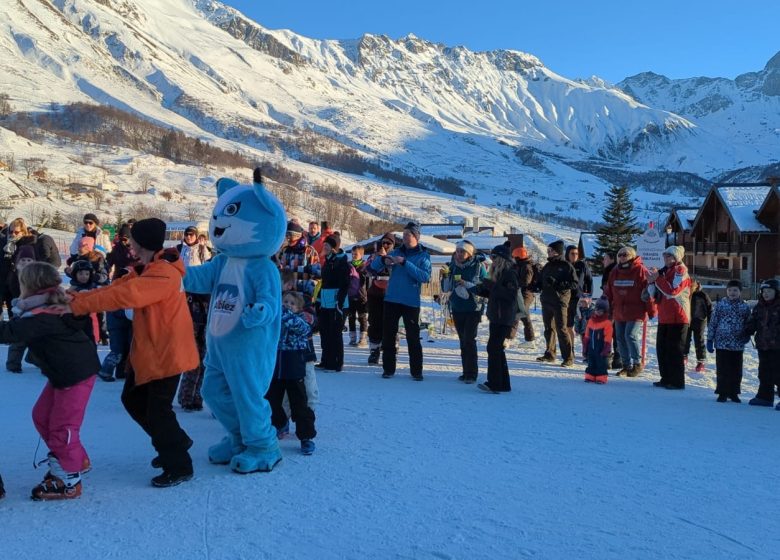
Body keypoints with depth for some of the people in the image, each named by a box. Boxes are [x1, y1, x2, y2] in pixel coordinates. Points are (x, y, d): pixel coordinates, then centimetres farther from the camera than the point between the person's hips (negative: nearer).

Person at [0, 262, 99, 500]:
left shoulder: (42, 317, -25)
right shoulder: (54, 307, 5)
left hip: (76, 375, -10)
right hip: (63, 373, 10)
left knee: (62, 426, -1)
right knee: (41, 415, 18)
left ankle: (68, 481, 13)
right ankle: (77, 460, 31)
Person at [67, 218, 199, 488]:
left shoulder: (164, 273, -24)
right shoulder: (145, 270, 10)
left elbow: (124, 295, -34)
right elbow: (114, 288, 4)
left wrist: (76, 306, -31)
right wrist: (76, 297, -9)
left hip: (167, 353, -10)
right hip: (147, 351, 10)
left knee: (157, 410, -3)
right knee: (133, 400, 20)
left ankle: (180, 466, 13)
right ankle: (174, 442, 36)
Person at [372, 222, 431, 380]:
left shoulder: (423, 256, 0)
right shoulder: (396, 252, 9)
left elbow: (425, 276, -18)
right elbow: (374, 267, 6)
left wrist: (405, 263, -24)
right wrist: (383, 260, -17)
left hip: (411, 302, -3)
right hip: (391, 300, 4)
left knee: (413, 337, 0)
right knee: (388, 335, 6)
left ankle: (416, 371, 9)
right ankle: (388, 368, 16)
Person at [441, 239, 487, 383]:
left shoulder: (478, 266, -6)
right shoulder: (453, 266, 5)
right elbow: (446, 289, 8)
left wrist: (467, 284, -19)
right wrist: (445, 276, -9)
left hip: (473, 309, -5)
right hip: (457, 309, 5)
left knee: (469, 340, -11)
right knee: (463, 341, 9)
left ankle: (471, 374, -6)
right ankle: (466, 372, 15)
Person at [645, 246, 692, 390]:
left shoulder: (681, 270, -7)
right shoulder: (664, 271, 17)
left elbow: (672, 290, -21)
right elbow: (655, 295, 15)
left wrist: (657, 278, -16)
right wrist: (651, 282, -2)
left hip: (678, 318, -8)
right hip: (664, 317, 8)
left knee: (674, 349, -6)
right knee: (662, 348, 10)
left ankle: (677, 381, 0)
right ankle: (666, 379, 18)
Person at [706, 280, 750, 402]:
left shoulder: (745, 307, 4)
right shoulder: (720, 305, 0)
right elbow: (713, 323, 1)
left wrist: (745, 338, -5)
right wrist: (709, 340, -1)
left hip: (738, 345, 1)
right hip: (721, 344, -1)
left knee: (736, 371, 8)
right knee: (722, 370, 4)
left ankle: (734, 392, 22)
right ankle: (722, 393, 13)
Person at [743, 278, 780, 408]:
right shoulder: (758, 308, 11)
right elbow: (751, 323, 14)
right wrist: (746, 332, -3)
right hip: (762, 346, 6)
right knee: (764, 373, 13)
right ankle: (765, 397, 22)